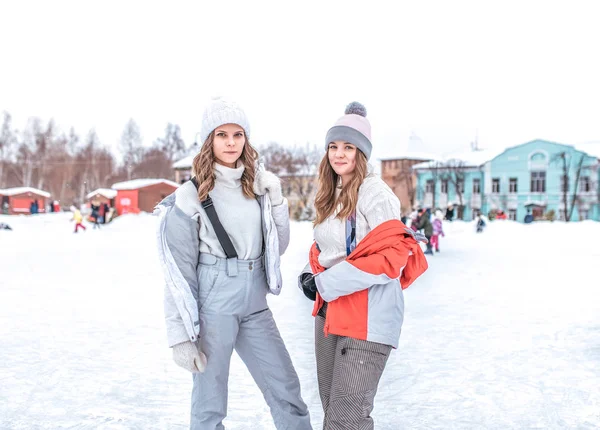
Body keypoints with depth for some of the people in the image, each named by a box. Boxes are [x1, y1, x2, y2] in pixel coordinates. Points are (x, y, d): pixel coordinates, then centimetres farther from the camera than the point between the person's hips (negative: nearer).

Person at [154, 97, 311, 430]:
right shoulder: (190, 197, -8)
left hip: (255, 308, 5)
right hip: (213, 309, -5)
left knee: (287, 390, 9)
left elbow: (277, 247, 14)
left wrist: (276, 200, 1)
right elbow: (179, 272, -9)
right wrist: (181, 335, -11)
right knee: (210, 403, 5)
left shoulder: (257, 187, 8)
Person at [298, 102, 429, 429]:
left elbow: (393, 253, -21)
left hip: (368, 315, -8)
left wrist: (330, 282, -18)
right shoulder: (331, 195, 12)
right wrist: (313, 274, 1)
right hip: (330, 310, 8)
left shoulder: (374, 191, -13)